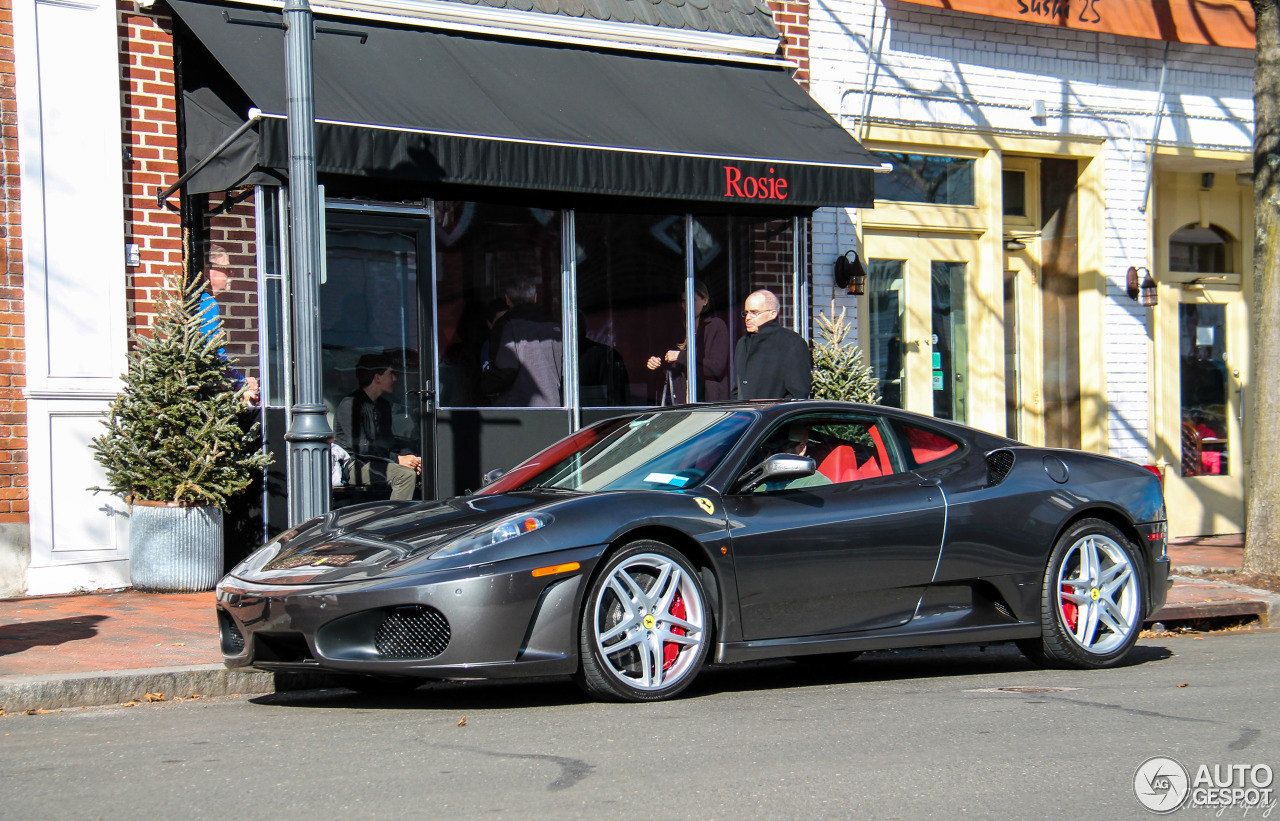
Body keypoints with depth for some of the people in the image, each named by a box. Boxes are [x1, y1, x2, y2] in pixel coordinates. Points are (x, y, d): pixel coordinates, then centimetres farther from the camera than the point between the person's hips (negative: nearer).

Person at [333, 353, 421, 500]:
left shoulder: (383, 405, 16)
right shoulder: (350, 404, -12)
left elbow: (388, 440, 19)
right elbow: (361, 447, -19)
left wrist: (409, 455, -1)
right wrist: (397, 459, -20)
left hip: (375, 461, 9)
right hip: (350, 465, -9)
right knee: (405, 474, -27)